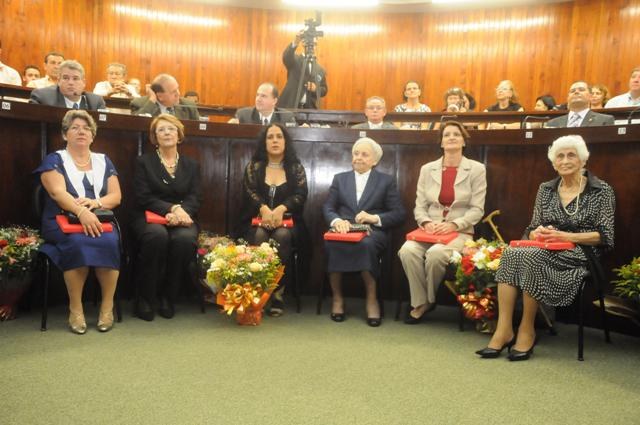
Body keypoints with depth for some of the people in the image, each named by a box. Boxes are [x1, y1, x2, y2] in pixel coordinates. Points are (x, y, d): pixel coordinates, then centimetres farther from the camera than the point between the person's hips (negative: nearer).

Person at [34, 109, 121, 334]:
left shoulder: (104, 161, 17)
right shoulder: (54, 159, 7)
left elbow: (116, 196, 7)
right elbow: (58, 192, -11)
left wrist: (95, 202, -15)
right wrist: (81, 211, -29)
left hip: (99, 219, 2)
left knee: (109, 242, -32)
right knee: (78, 243, -36)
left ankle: (108, 306, -21)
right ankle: (75, 309, -23)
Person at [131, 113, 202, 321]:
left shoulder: (191, 165, 19)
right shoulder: (143, 162, 12)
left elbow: (195, 198, 6)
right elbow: (143, 197, -1)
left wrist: (179, 213, -16)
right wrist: (172, 208, -17)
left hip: (182, 219, 2)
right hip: (149, 218, -1)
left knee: (185, 239, -34)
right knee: (157, 235, -37)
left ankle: (168, 297, -15)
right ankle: (145, 298, -20)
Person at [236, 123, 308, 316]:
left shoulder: (296, 168, 9)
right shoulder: (253, 167, 11)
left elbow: (301, 196, -4)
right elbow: (249, 192, -3)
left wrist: (281, 209, -23)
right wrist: (264, 208, -25)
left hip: (288, 222, 0)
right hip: (257, 220, 1)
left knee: (282, 235, -34)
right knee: (259, 236, -33)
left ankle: (278, 293, -30)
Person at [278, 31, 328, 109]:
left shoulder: (320, 70, 13)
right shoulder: (295, 61, 3)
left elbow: (324, 90, 17)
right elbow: (286, 57, -20)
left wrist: (315, 88, -7)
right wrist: (295, 43, -39)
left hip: (310, 109, 3)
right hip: (290, 107, -3)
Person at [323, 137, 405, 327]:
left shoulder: (386, 181, 15)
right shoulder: (339, 178, 21)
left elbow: (399, 214, 6)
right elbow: (327, 207, 10)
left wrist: (374, 218, -11)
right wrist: (336, 220, -13)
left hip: (373, 231, -2)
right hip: (344, 229, 2)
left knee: (366, 244, -38)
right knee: (332, 243, -34)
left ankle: (372, 299, -22)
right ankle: (337, 297, -18)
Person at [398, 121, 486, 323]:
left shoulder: (476, 169, 4)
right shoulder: (427, 169, 12)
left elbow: (477, 209, -2)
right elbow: (419, 206, 8)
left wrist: (454, 224, -17)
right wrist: (426, 223, -13)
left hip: (460, 232, -2)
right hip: (429, 230, 3)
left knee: (436, 253, -34)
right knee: (408, 250, -30)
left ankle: (429, 299, -4)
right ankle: (420, 302, -11)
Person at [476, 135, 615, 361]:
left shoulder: (602, 191, 4)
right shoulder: (546, 189, 16)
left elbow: (605, 236, -3)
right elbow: (532, 230, 15)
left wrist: (566, 236, -17)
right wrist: (539, 233, -10)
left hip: (579, 253, -4)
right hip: (545, 251, 4)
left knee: (530, 257, -35)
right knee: (510, 254, -30)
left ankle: (527, 331, -22)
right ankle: (504, 329, -33)